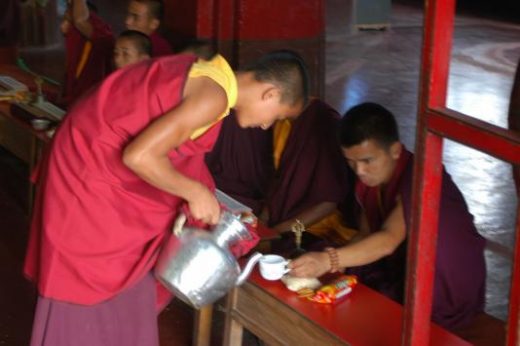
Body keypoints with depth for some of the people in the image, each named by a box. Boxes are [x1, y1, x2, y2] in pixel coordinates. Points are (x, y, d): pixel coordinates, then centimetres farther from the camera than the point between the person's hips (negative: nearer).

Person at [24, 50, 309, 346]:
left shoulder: (211, 75, 5)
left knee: (130, 280, 16)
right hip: (89, 165, -10)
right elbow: (139, 155, -30)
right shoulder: (214, 97, -24)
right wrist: (195, 192, -18)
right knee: (85, 284, 2)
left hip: (102, 163, 10)